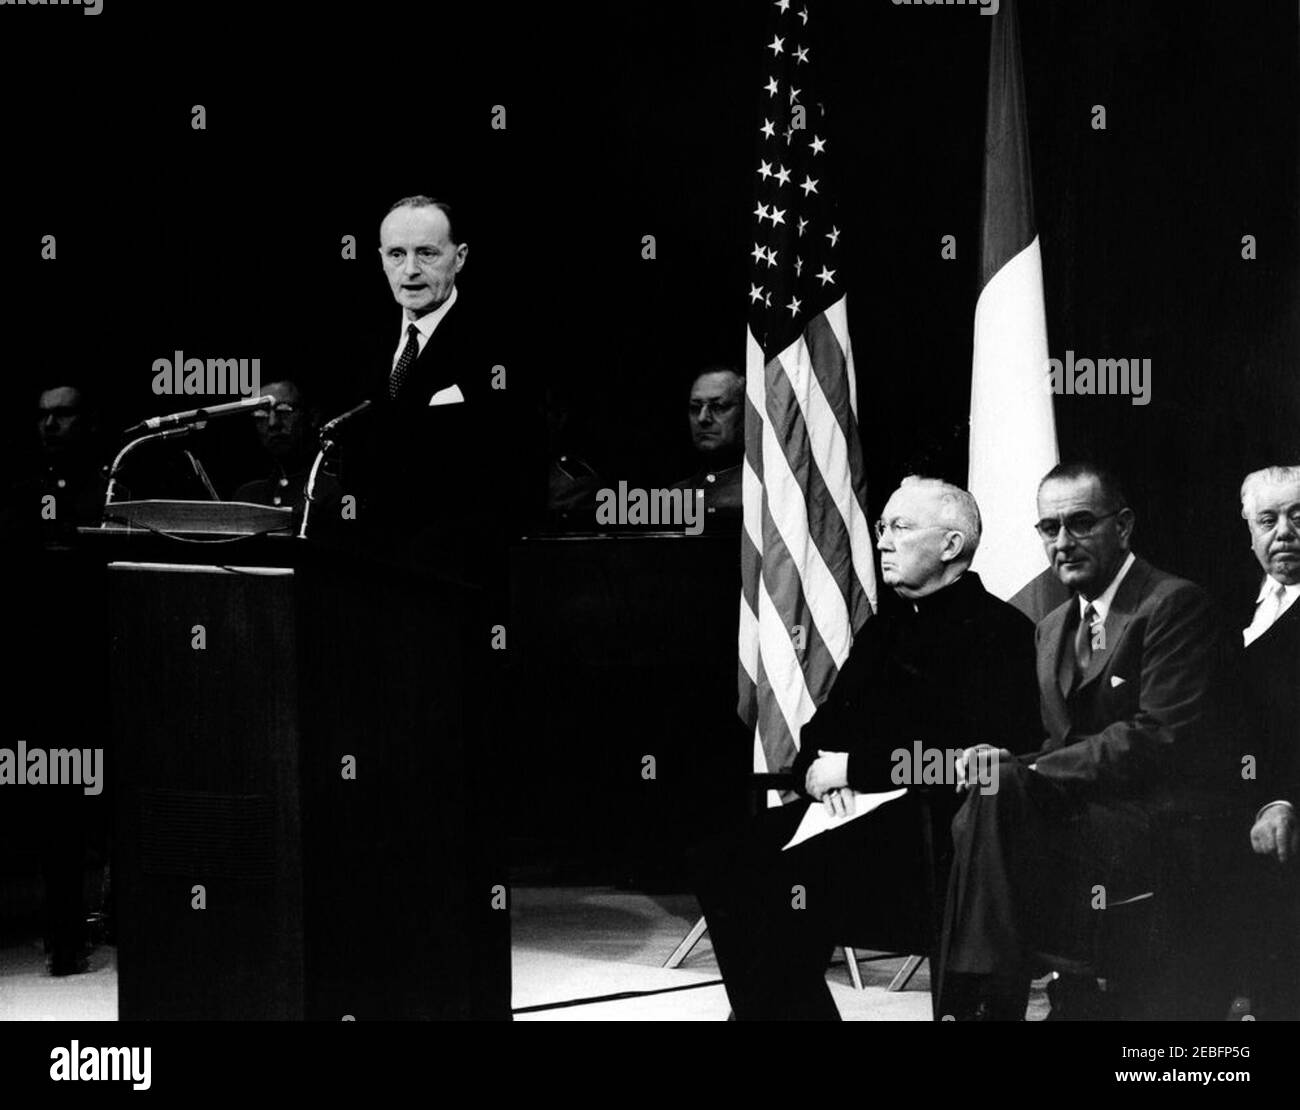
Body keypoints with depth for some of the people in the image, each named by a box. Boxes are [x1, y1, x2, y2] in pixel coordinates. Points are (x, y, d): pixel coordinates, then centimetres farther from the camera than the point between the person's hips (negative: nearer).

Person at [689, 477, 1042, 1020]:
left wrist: (854, 767, -13)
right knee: (720, 861, -13)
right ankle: (763, 1007, -9)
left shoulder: (1000, 632, -5)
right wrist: (820, 768, -1)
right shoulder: (884, 629, 22)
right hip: (857, 809, 8)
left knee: (793, 876, -30)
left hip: (933, 824, -8)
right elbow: (824, 726, 24)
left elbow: (973, 755, -16)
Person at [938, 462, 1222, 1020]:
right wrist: (1015, 766, -11)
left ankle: (987, 1000, -28)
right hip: (1073, 817, 7)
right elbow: (1059, 746, 15)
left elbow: (1161, 742, -15)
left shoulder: (1175, 605, -5)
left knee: (994, 792, -29)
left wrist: (1021, 773, -19)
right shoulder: (1052, 627, 21)